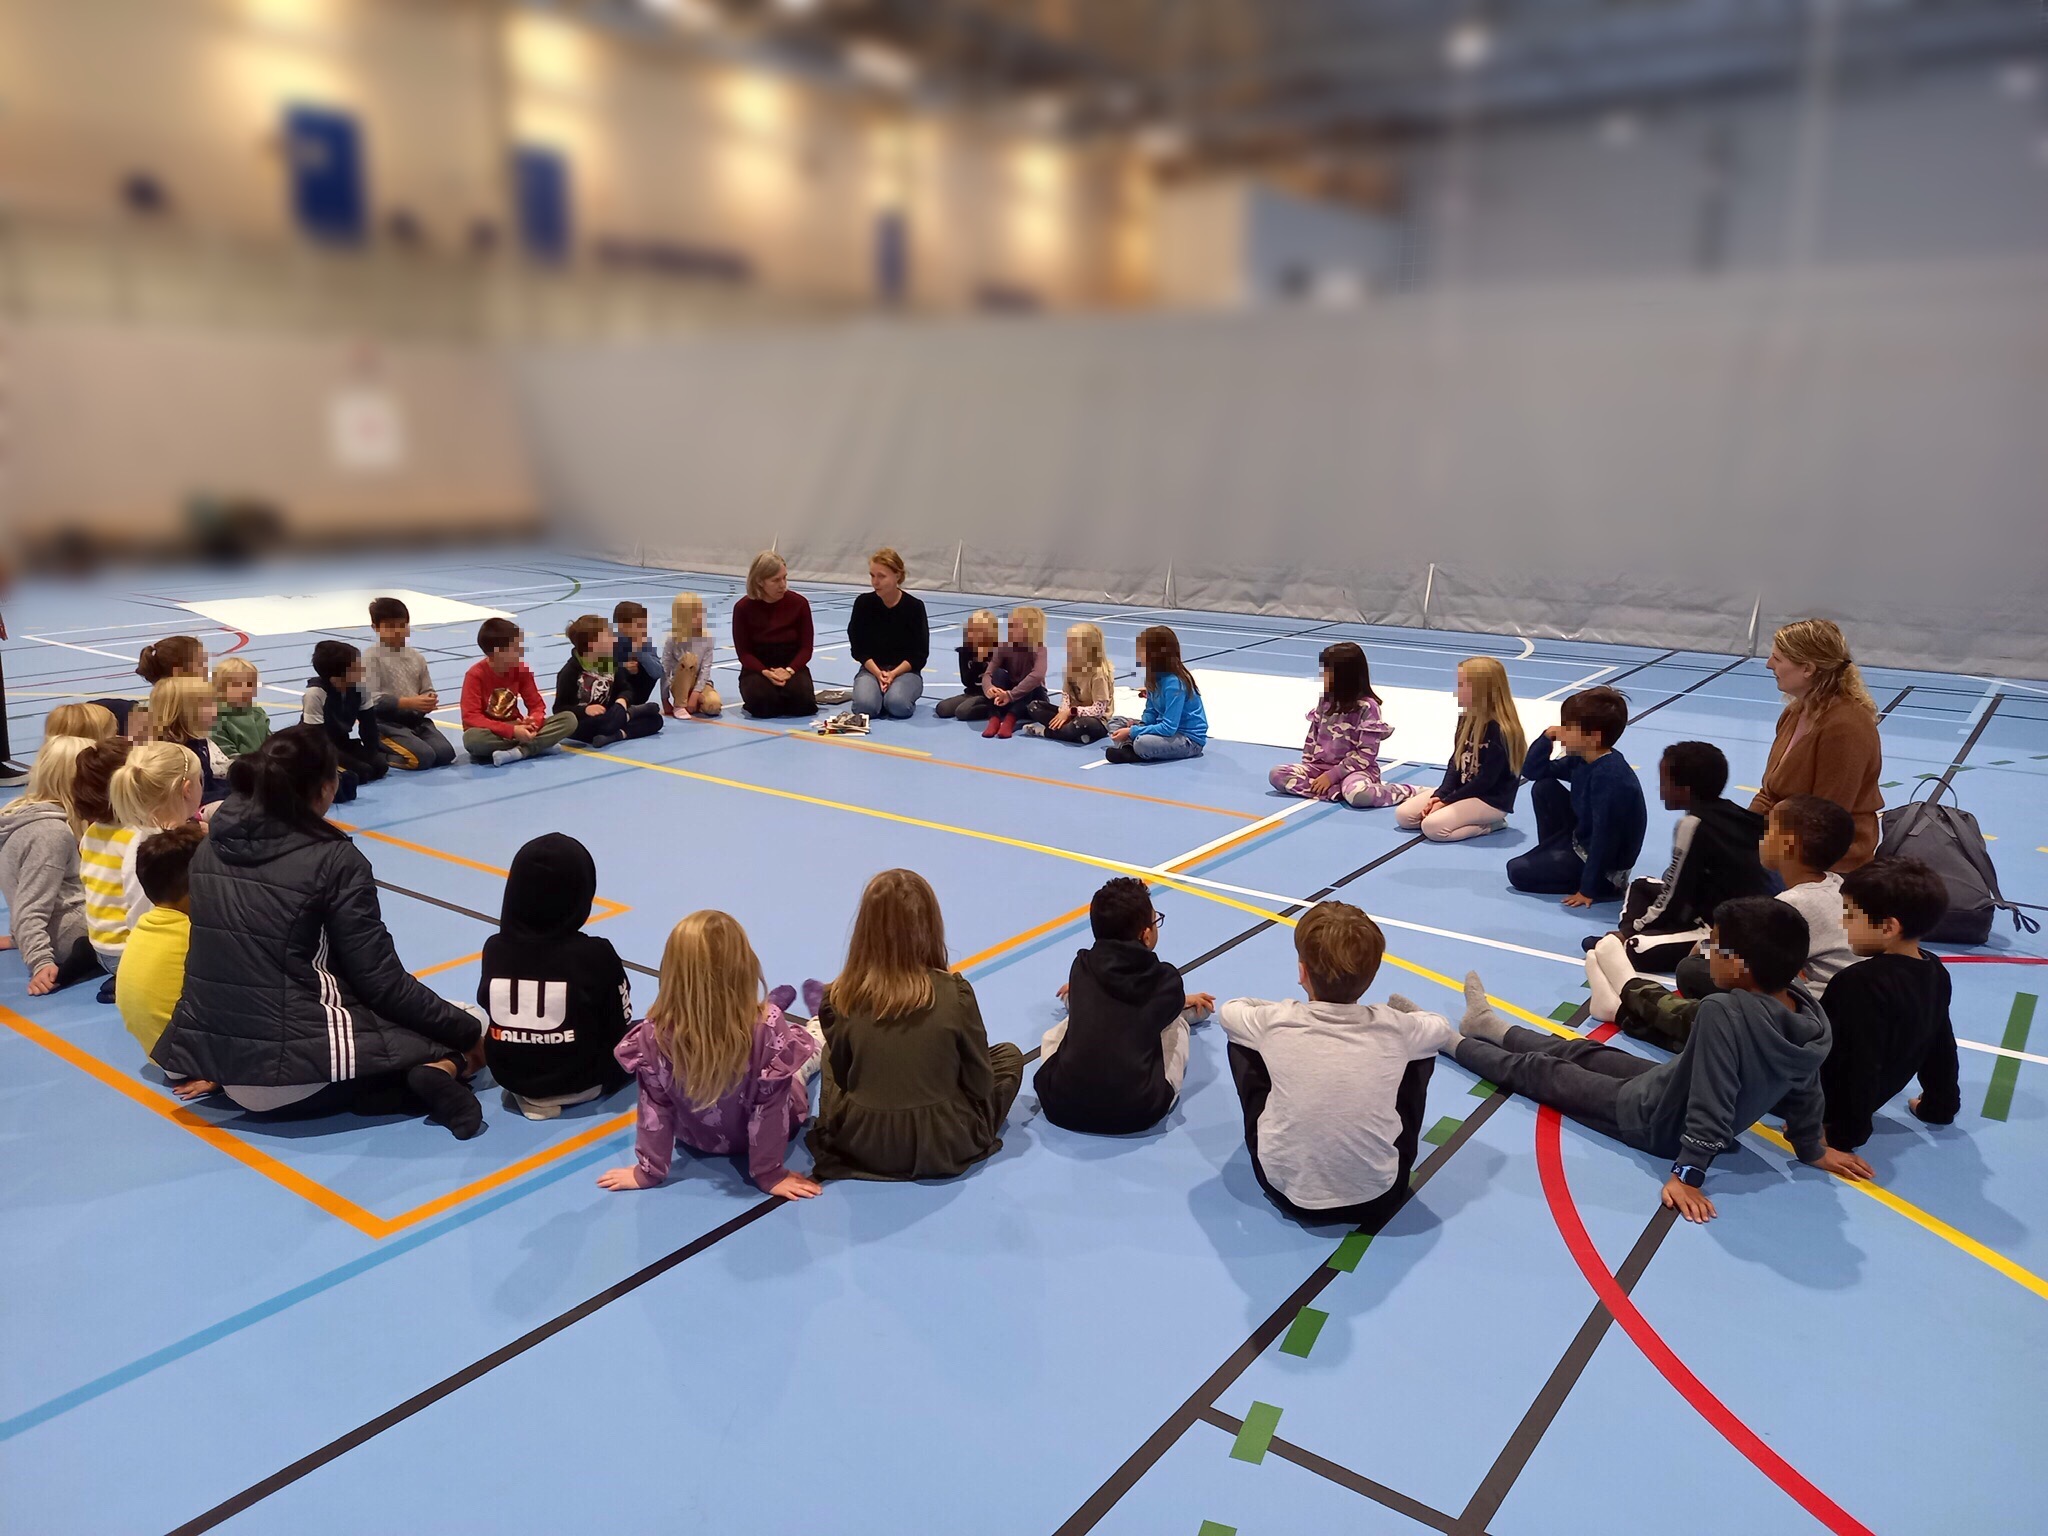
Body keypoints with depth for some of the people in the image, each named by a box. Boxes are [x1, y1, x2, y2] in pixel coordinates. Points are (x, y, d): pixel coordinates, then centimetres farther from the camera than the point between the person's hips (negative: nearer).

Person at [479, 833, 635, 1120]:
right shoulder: (596, 954, -24)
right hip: (579, 1080, -4)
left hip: (509, 1075, 4)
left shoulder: (495, 948, -14)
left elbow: (488, 1008, 4)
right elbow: (620, 1030, -11)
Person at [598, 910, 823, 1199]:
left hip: (695, 1137, 1)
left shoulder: (655, 1034, -33)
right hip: (765, 1130, -1)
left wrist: (648, 1171, -6)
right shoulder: (768, 1026, -37)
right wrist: (770, 1173, -13)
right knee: (809, 1041, 24)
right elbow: (770, 1107, -27)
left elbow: (654, 1108, -20)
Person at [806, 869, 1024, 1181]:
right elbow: (981, 1084, -9)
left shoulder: (840, 998, -15)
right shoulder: (955, 994, -19)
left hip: (861, 1144, 2)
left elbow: (841, 1076, 1)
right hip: (945, 1146, -2)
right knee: (1009, 1055, 22)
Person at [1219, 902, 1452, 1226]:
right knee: (1420, 1049, 15)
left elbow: (1226, 1010, 9)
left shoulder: (1276, 1023, -16)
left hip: (1289, 1194, -1)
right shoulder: (1393, 1027, -14)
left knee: (1242, 1045, 13)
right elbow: (1444, 1029, 12)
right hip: (1378, 1199, 1)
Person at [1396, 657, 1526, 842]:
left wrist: (1446, 801, -17)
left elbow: (1485, 781, -21)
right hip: (1463, 790, 9)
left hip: (1491, 801, -9)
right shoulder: (1466, 720, 4)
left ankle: (1489, 824, -5)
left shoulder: (1501, 731, -23)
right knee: (1403, 815, -2)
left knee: (1432, 827, -28)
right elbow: (1455, 762, 7)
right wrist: (1440, 795, -7)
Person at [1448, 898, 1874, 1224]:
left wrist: (1688, 1174, -25)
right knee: (1581, 1052, 26)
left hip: (1652, 1120, -7)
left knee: (1538, 1071, 14)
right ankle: (1491, 1026, 49)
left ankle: (1455, 1043, 38)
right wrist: (1812, 1149, 13)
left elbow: (1711, 1103, -36)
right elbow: (1804, 1089, -3)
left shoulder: (1725, 1012, -40)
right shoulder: (1809, 1010, -17)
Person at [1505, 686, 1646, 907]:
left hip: (1605, 863, -9)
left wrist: (1588, 890, -25)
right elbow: (1532, 771, 9)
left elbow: (1605, 839, -30)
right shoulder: (1581, 760, -3)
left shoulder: (1609, 777, -32)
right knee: (1543, 787, 6)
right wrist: (1547, 738, -9)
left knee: (1517, 872, -7)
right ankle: (1551, 854, 16)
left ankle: (1604, 885, -3)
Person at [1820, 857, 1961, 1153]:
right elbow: (1941, 1046, 8)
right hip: (1875, 1094, 9)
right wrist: (1941, 1104, 22)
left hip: (1829, 1103, -9)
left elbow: (1861, 1062, -29)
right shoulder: (1935, 971, -4)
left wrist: (1848, 1133, -20)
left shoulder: (1864, 983, -31)